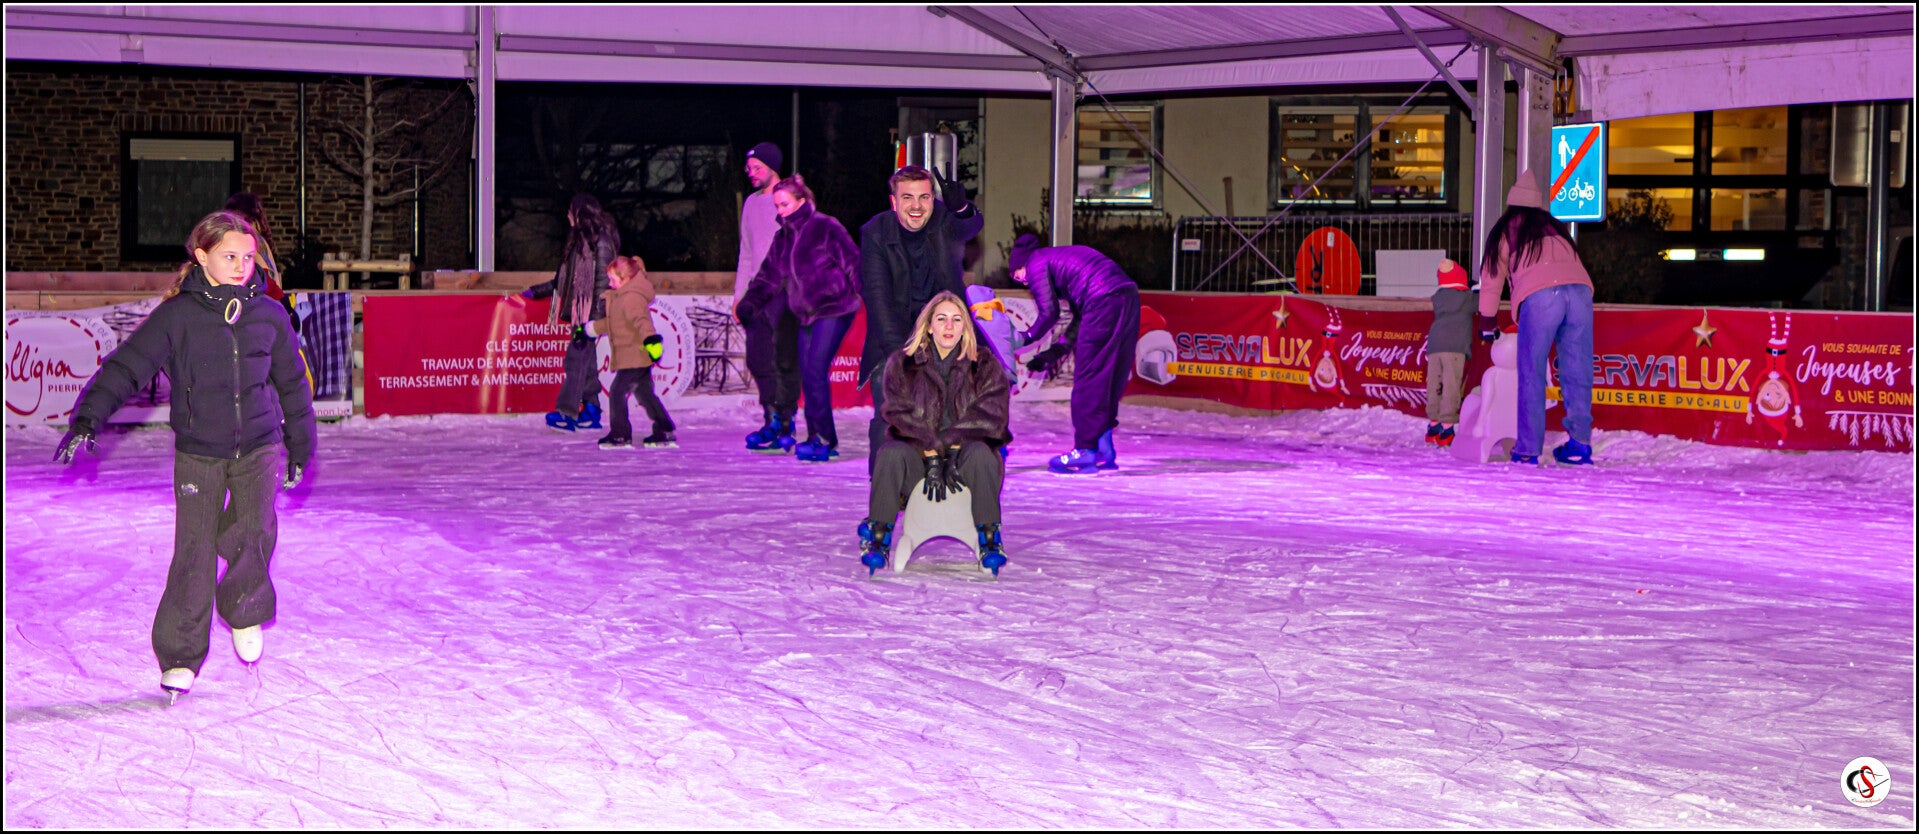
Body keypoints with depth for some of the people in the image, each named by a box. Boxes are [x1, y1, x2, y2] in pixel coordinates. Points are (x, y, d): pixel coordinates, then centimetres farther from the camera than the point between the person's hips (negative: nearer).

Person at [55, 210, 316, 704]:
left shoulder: (269, 315, 3)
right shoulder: (177, 317, -5)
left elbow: (292, 384, 15)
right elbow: (128, 365, -8)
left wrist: (300, 448, 20)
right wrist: (89, 418, -21)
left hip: (259, 445, 1)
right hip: (198, 451, -1)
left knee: (253, 531, -21)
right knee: (195, 552, -4)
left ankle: (244, 609, 8)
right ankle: (180, 655, 11)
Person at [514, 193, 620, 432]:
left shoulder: (601, 241, -9)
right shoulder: (580, 240, 19)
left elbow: (603, 279, -14)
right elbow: (564, 280, 25)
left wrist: (596, 316, -20)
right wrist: (533, 291, 25)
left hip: (592, 311, -9)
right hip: (579, 311, 9)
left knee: (577, 357, -15)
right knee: (585, 360, 6)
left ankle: (567, 412, -20)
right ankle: (591, 412, 7)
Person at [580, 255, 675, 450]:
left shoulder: (631, 297, -16)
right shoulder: (622, 297, 18)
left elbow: (640, 319, -35)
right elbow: (611, 322, 32)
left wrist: (650, 337, -51)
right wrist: (588, 329, 40)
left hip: (633, 358, -11)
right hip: (640, 358, 11)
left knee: (617, 393, -5)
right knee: (645, 394, 14)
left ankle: (620, 435, 0)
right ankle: (665, 433, 16)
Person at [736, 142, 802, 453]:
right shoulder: (751, 203, 18)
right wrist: (739, 295, 17)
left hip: (785, 290, -6)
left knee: (785, 360, -7)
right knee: (758, 359, 3)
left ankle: (783, 425, -3)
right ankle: (773, 420, 10)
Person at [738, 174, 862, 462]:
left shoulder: (826, 228, -6)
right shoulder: (783, 238, 16)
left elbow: (852, 264, -10)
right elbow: (770, 275, 18)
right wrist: (750, 303, 5)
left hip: (834, 311, -8)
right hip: (806, 315, 8)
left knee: (815, 371, -15)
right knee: (807, 375, 4)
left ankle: (823, 438, -11)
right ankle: (819, 438, 11)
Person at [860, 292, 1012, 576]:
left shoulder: (985, 367, 6)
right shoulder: (902, 365, 5)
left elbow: (989, 418, -5)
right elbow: (901, 416, -6)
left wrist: (953, 451, -19)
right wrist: (931, 459, -20)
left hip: (963, 460, 0)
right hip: (917, 461, 0)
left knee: (980, 452, -33)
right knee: (891, 453, -32)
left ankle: (989, 541, -21)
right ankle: (878, 539, -20)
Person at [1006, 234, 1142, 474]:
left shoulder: (1035, 263, 8)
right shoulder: (1061, 258, 33)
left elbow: (1049, 312, 0)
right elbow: (1082, 318, 28)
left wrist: (1028, 337, 17)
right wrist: (1056, 350, 26)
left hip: (1104, 302, -9)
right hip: (1129, 296, 9)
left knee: (1088, 379, -2)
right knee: (1111, 379, 13)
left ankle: (1086, 451, 0)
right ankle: (1104, 450, 16)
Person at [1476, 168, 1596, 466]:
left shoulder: (1504, 231, 24)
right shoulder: (1555, 227, 34)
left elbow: (1491, 278, 28)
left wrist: (1486, 323, 39)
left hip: (1539, 295, -3)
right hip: (1579, 289, 3)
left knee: (1532, 375, 2)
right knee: (1577, 372, 8)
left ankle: (1528, 449, -1)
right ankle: (1579, 444, 6)